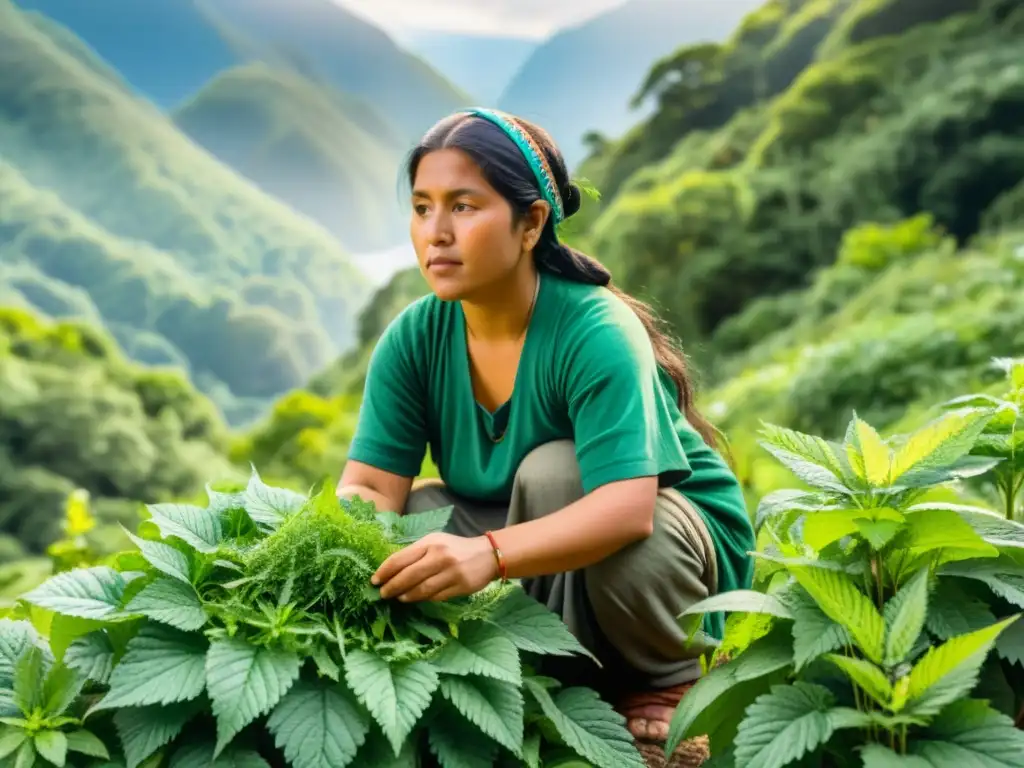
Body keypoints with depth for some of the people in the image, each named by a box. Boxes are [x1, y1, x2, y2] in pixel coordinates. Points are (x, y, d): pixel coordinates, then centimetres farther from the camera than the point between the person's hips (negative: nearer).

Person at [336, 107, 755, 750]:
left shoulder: (596, 332, -28)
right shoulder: (413, 340, -11)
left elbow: (626, 508, -41)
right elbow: (370, 486, -16)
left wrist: (490, 553, -57)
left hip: (669, 537, -5)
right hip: (536, 539, 5)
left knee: (553, 472, -32)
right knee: (417, 513, -18)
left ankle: (670, 682, -10)